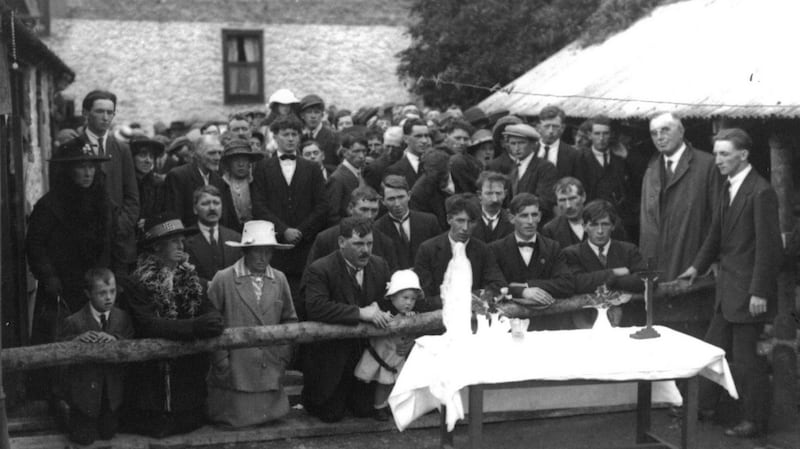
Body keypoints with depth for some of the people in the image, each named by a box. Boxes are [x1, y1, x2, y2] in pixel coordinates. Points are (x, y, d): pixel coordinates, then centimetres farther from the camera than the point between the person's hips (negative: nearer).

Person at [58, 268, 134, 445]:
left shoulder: (122, 318, -3)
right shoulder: (74, 322, -13)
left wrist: (115, 339, -31)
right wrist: (77, 339, -32)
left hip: (111, 391, 3)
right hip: (83, 389, -3)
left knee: (108, 434, 11)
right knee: (84, 438, 4)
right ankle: (74, 417, 33)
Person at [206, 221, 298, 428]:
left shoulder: (279, 280, 6)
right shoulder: (223, 279, -6)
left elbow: (289, 320, 14)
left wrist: (283, 356, 6)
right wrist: (221, 362, -6)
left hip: (270, 373, 4)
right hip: (234, 374, -3)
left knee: (270, 415, 4)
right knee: (235, 419, -1)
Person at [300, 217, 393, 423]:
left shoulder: (379, 266, -1)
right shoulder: (319, 270, -20)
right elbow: (316, 307, -35)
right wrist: (360, 313, -35)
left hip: (365, 353, 5)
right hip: (330, 357, -5)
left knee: (365, 410, 10)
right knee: (331, 414, 1)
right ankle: (308, 397, 33)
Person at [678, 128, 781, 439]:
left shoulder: (761, 192, -17)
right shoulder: (728, 188, 9)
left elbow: (768, 246, -18)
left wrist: (759, 292, -19)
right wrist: (699, 265, 19)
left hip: (748, 291, -8)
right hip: (728, 288, 8)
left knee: (747, 358, 2)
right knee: (713, 348, 15)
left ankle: (754, 420, 15)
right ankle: (704, 405, 29)